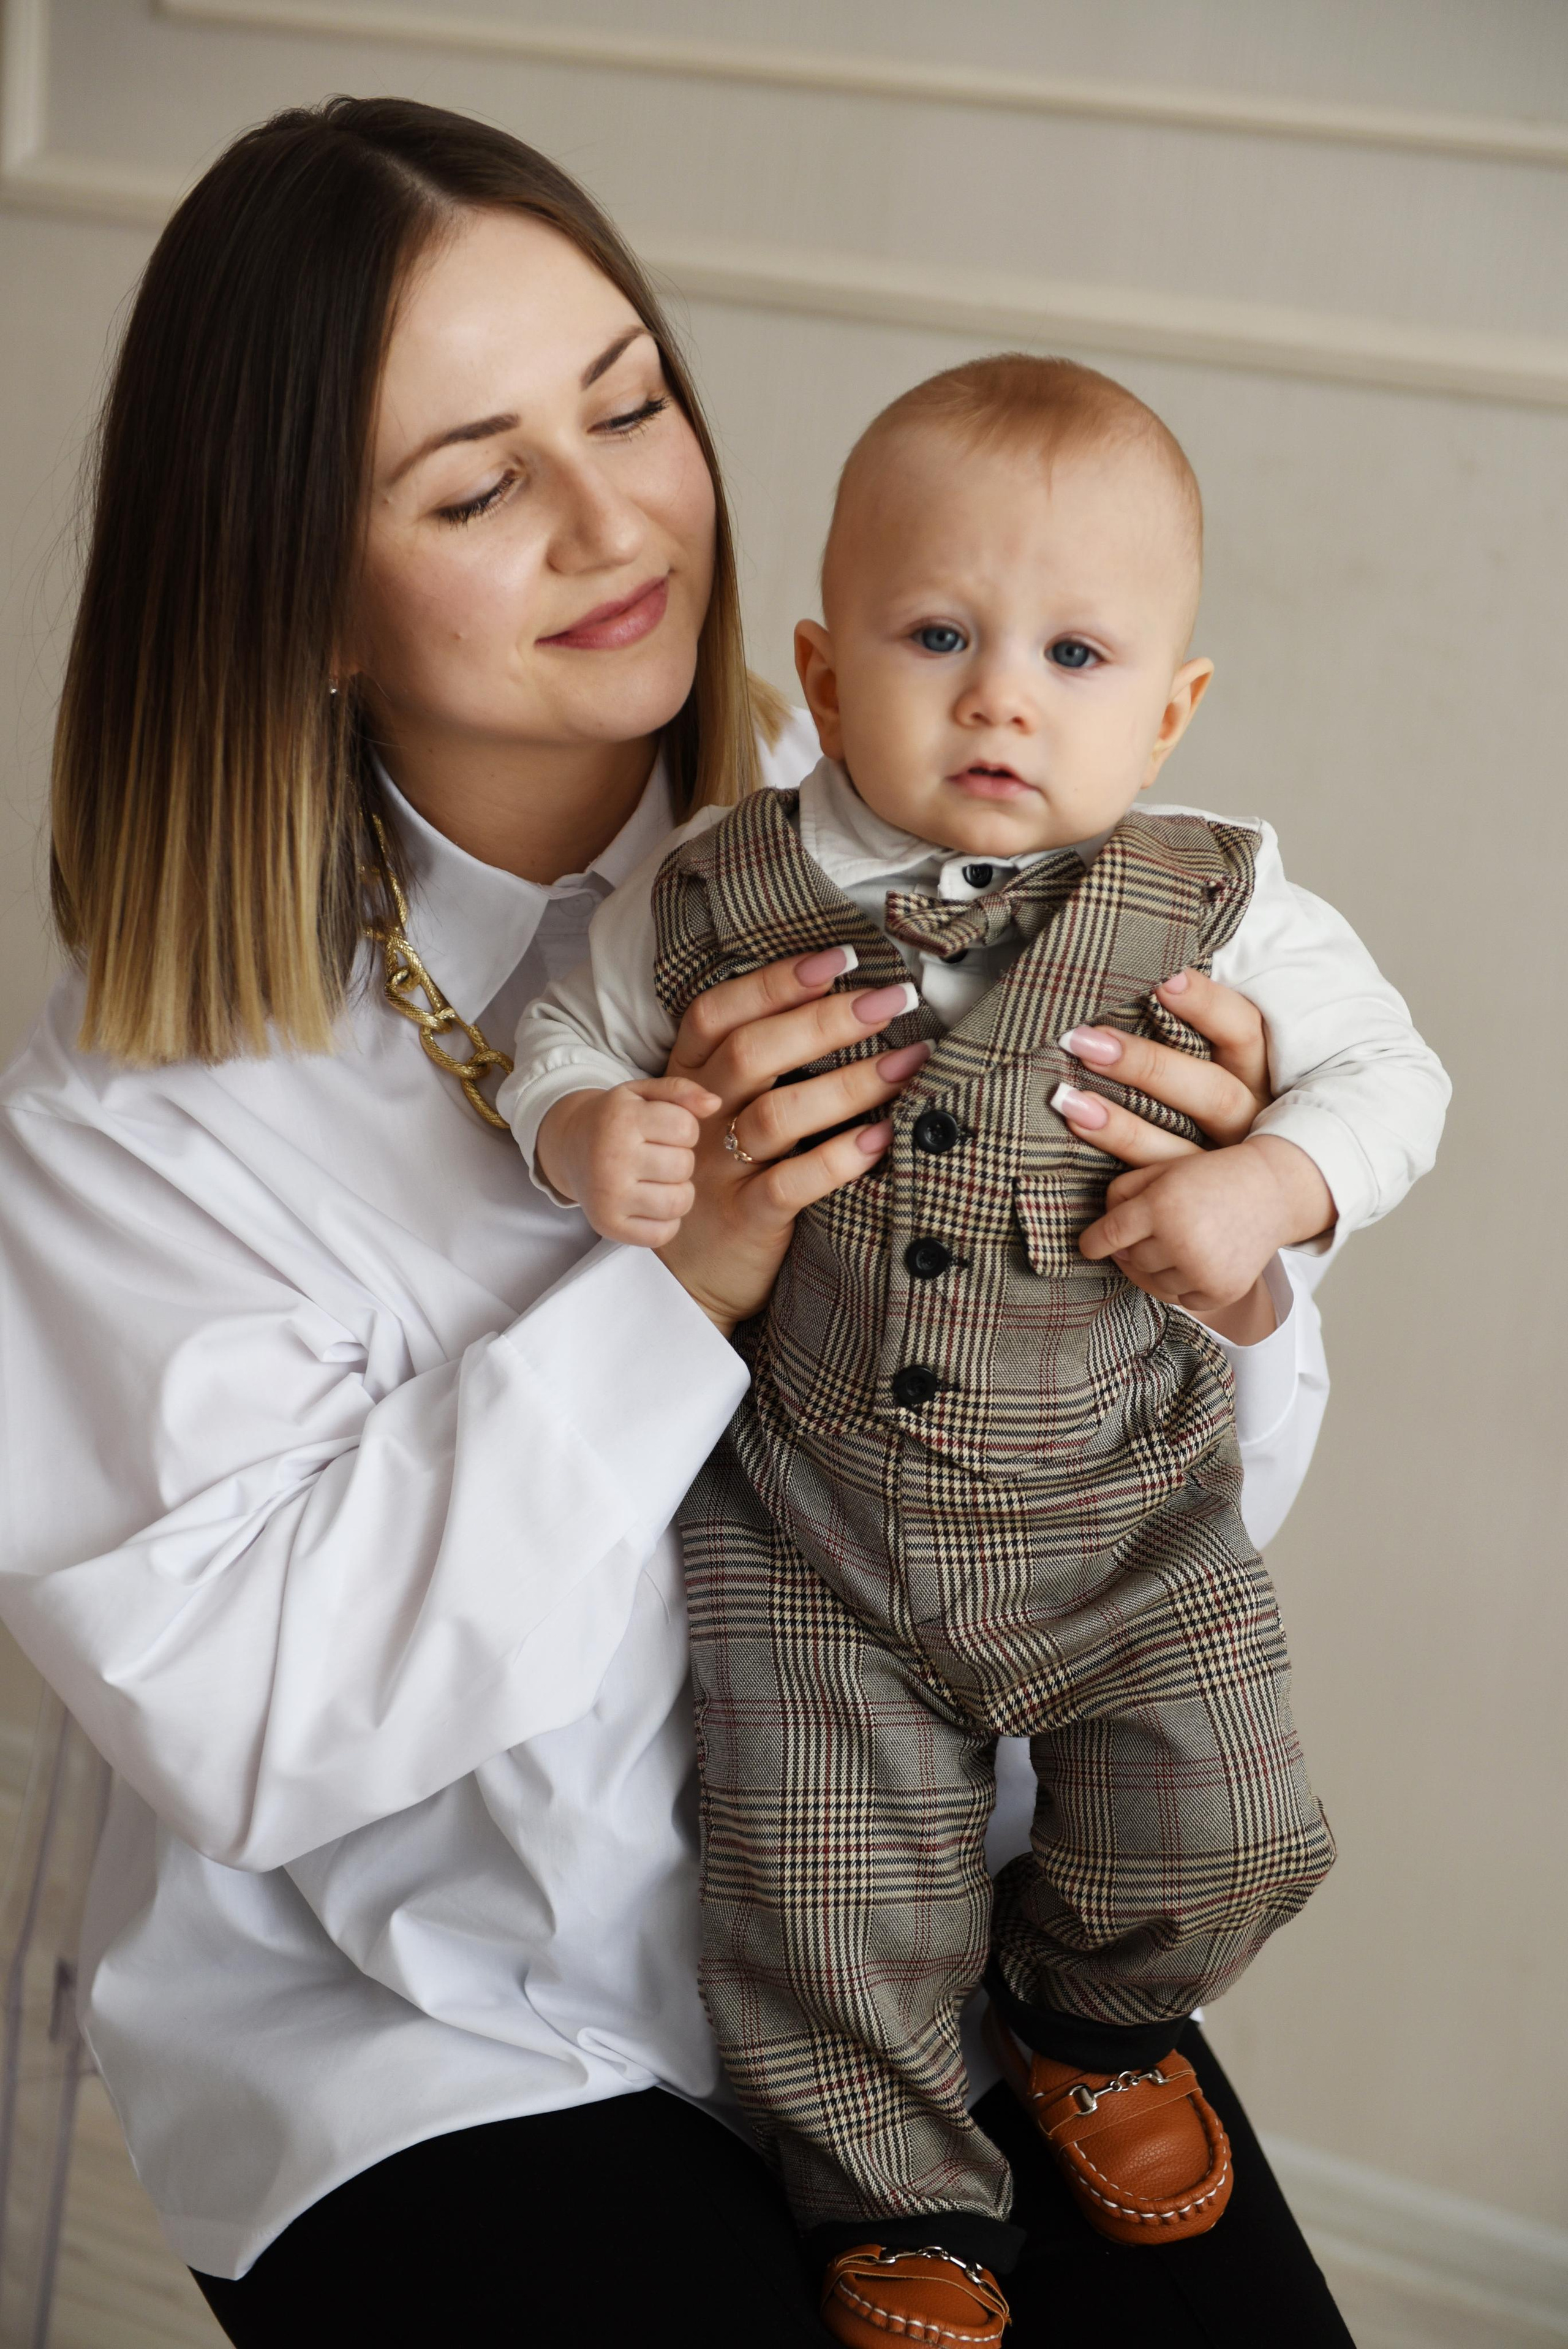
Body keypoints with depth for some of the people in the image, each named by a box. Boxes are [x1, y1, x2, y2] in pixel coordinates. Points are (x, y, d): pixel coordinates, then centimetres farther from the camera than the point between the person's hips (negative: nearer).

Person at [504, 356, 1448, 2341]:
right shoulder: (716, 894, -8)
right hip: (808, 1523, 0)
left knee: (1220, 1830, 2)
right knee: (824, 1893, 1)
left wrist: (1270, 1184, -18)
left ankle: (1089, 2014, 37)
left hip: (1120, 1507, 1)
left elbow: (1389, 1072, 1)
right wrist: (587, 1130, -16)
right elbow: (570, 1030, 7)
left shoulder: (1214, 911, -9)